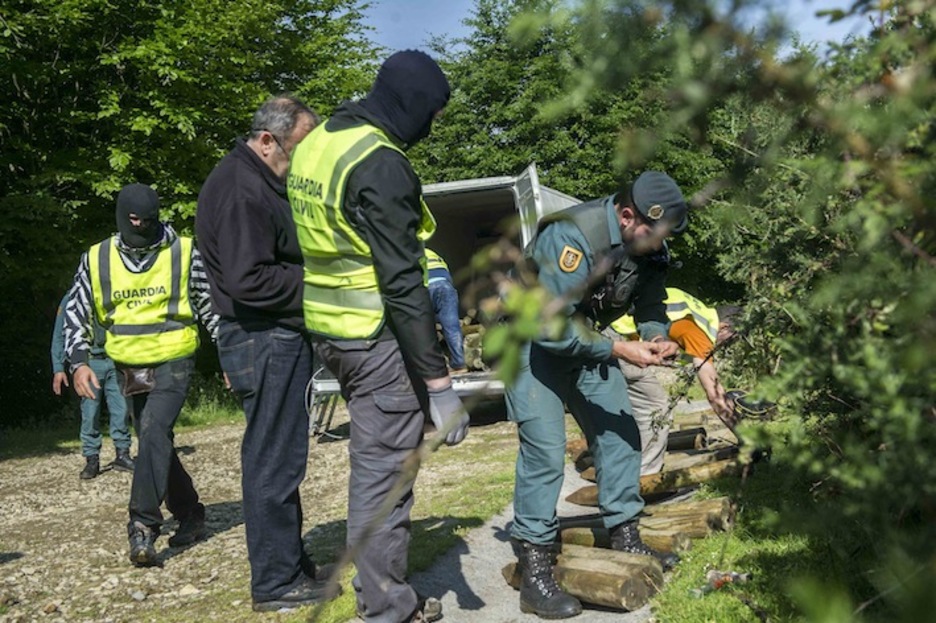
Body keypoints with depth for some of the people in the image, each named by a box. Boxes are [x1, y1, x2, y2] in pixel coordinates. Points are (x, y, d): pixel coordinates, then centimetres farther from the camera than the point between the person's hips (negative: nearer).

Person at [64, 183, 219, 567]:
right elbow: (76, 314, 6)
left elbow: (211, 306, 4)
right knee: (156, 445, 12)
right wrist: (79, 362, -7)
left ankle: (143, 527, -22)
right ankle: (190, 517, 27)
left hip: (173, 363, -4)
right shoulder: (97, 259, 1)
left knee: (154, 434, -22)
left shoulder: (184, 253, -5)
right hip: (130, 369, 5)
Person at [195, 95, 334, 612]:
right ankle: (276, 583, 8)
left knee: (278, 458, 17)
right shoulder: (241, 189, -18)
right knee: (273, 462, -3)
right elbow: (248, 280, -24)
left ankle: (288, 562, 29)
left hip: (276, 340, 11)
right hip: (266, 341, -11)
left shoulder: (260, 182, 16)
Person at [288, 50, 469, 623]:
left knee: (372, 459, 20)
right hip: (377, 334, -9)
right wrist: (438, 381, -21)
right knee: (385, 470, 1)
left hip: (328, 325, 9)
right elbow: (402, 284, -23)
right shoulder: (381, 165, -20)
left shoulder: (317, 143, 9)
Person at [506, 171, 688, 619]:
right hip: (535, 341, -8)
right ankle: (534, 574, -10)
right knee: (544, 448, -15)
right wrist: (618, 350, -32)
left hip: (587, 338, 8)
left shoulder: (644, 244, -8)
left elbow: (651, 302, 3)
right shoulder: (571, 237, -33)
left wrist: (656, 335, -19)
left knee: (619, 433, 6)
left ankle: (625, 540, 21)